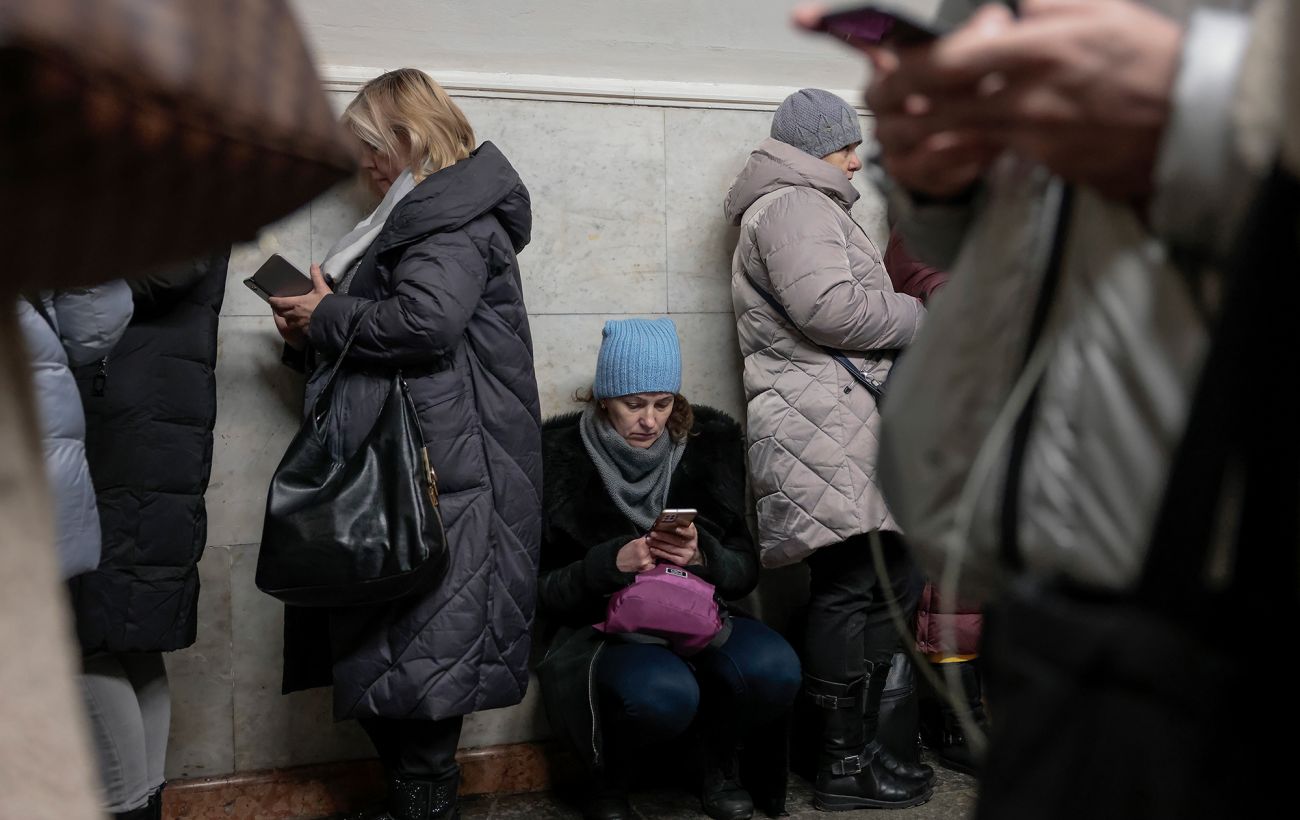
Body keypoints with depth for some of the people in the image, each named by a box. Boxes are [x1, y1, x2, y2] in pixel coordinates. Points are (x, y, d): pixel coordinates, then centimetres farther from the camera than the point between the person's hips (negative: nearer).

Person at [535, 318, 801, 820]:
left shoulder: (709, 441, 1)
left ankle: (720, 766, 4)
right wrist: (610, 564, -23)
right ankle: (607, 779, -1)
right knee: (662, 692, -37)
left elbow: (745, 571, 2)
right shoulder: (559, 453, -5)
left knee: (773, 669, -30)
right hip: (596, 629, -2)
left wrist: (702, 556, -20)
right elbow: (538, 590, -5)